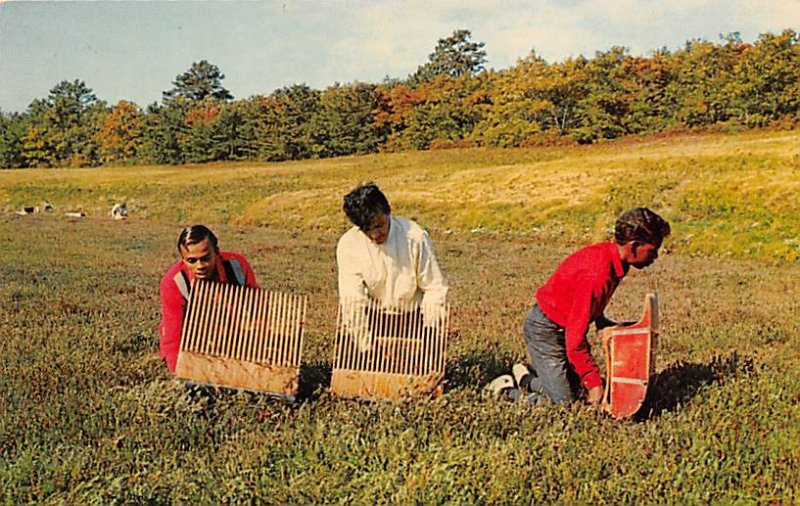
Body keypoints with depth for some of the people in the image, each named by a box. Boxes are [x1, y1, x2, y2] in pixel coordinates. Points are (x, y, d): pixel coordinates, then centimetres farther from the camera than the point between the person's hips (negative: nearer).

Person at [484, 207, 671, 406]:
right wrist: (594, 383, -23)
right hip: (545, 329, -9)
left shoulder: (608, 254, -5)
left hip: (563, 325, 9)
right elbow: (575, 339, -29)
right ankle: (507, 390, 7)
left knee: (576, 387, 14)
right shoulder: (597, 276, -33)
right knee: (563, 401, -7)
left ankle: (523, 376, 27)